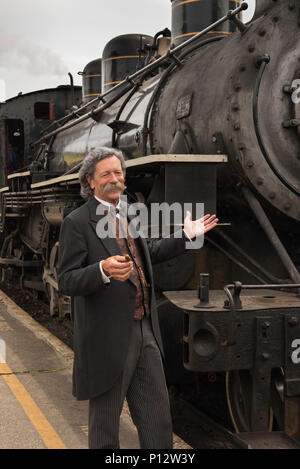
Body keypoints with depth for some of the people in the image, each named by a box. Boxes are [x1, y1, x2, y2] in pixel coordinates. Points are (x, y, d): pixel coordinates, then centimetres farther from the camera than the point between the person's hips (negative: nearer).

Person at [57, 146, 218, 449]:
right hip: (107, 341, -7)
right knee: (104, 423, 8)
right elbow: (66, 282, -16)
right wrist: (103, 271, -34)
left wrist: (186, 236, 24)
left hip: (145, 333, 7)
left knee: (157, 418, 13)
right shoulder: (77, 222, -11)